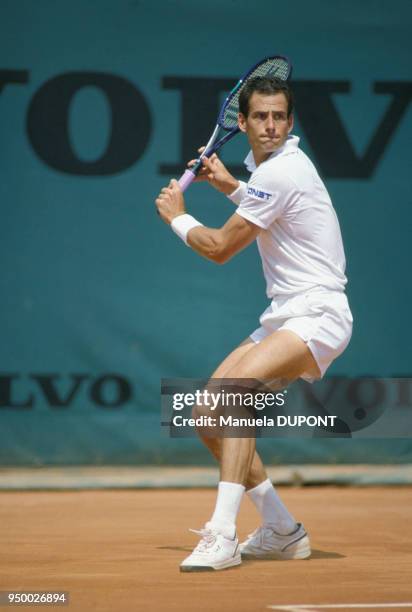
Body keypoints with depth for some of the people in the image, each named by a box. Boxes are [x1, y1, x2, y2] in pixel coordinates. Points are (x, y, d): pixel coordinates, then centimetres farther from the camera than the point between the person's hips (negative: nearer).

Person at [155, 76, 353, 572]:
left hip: (317, 316, -10)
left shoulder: (280, 172, -16)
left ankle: (221, 536, -36)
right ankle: (282, 532, 16)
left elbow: (219, 248, -11)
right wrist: (232, 187, 28)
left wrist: (176, 217, 6)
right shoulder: (274, 163, 14)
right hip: (282, 318, 10)